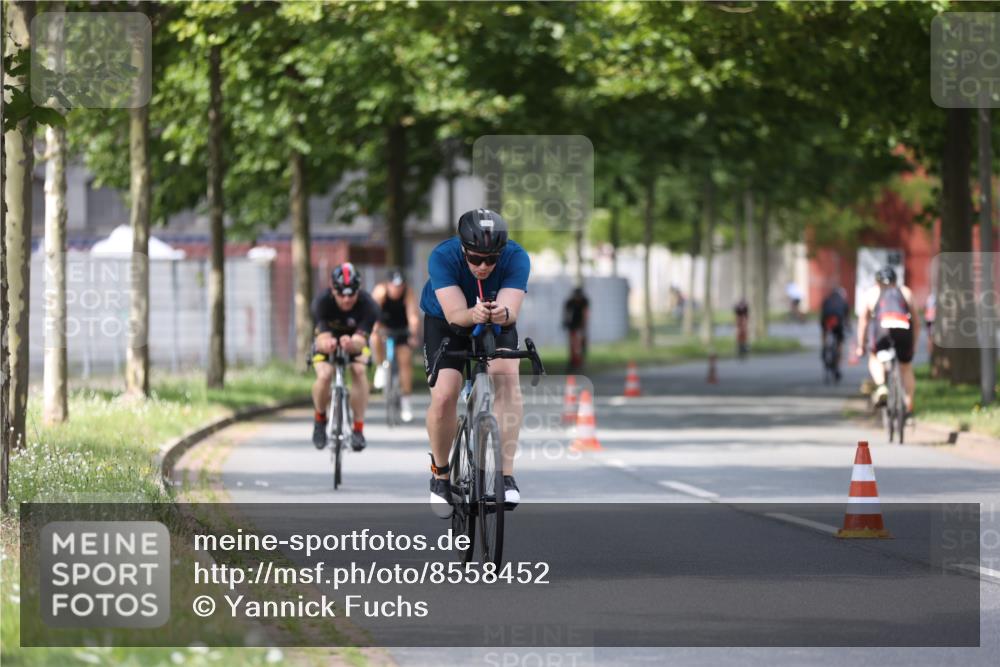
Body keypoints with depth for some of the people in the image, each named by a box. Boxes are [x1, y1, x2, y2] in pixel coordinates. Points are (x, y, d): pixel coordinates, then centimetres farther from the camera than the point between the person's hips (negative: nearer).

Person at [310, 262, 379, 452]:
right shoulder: (322, 302, -31)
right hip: (328, 339, 0)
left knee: (359, 370, -29)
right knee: (324, 375, -27)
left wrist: (352, 344, -64)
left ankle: (358, 429, -21)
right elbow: (322, 338, -38)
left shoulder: (367, 304, -32)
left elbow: (360, 339, -39)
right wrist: (326, 343, -63)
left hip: (354, 342, 0)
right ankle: (320, 419, 2)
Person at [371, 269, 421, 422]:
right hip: (383, 326, 0)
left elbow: (413, 316, -33)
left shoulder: (408, 294, -24)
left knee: (406, 360, -8)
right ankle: (381, 369, -9)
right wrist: (377, 330, -52)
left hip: (401, 329, 1)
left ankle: (405, 402, -1)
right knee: (375, 339, -34)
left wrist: (414, 335, -48)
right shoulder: (381, 291, -25)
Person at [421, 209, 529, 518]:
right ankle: (440, 471, 6)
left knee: (506, 375, -28)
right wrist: (473, 315, -62)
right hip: (445, 322, -1)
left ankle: (506, 474, -26)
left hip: (498, 326, 1)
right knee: (444, 396, -21)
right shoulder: (443, 257, -32)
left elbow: (511, 309, -41)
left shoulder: (516, 258, -30)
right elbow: (454, 314, -40)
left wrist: (502, 314, -64)